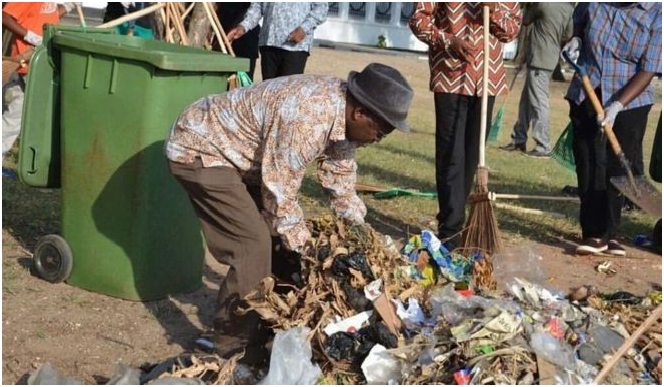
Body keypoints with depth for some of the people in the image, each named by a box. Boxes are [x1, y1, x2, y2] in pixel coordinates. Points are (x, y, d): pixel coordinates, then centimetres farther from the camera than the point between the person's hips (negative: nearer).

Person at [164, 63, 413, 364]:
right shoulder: (307, 119, -34)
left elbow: (341, 182, 10)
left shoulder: (342, 107, -5)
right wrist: (302, 245, -10)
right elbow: (279, 192, -24)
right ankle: (237, 354, -4)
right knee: (255, 246, -15)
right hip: (200, 151, -10)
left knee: (279, 235, 8)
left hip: (236, 153, 10)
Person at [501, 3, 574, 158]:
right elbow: (568, 36, 11)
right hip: (550, 58, 9)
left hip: (539, 60, -9)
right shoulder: (569, 7, 4)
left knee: (539, 103, -6)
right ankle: (519, 139, 23)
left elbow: (525, 20, -2)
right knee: (526, 101, 16)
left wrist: (530, 5, 11)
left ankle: (543, 147, -5)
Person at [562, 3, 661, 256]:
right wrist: (575, 41, -4)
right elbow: (578, 21, 19)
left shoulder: (656, 14, -13)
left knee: (618, 169, 2)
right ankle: (594, 234, 4)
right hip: (585, 98, 2)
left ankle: (610, 234, 14)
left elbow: (648, 70, -15)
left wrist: (617, 106, -23)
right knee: (589, 168, -1)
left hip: (629, 102, -2)